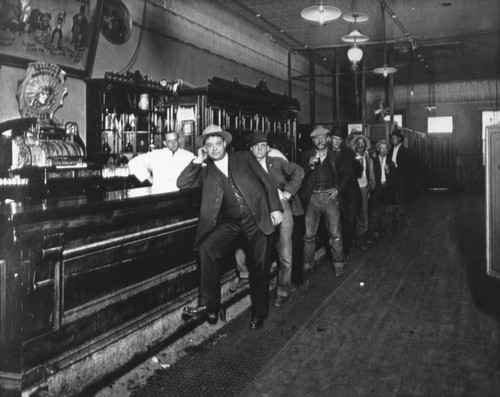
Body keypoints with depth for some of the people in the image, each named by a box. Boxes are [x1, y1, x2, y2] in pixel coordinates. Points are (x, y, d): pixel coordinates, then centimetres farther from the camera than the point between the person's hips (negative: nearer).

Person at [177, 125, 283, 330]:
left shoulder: (244, 157, 9)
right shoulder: (205, 170, 13)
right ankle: (209, 305, -16)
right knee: (206, 248, -22)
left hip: (257, 218, -1)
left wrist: (275, 208, -3)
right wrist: (198, 160, 0)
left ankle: (259, 312, 18)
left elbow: (267, 181, 7)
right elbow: (181, 184, 3)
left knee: (259, 265, -2)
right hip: (228, 222, 1)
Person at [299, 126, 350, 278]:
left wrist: (338, 189, 0)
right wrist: (309, 166, -16)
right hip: (312, 197, 1)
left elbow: (345, 174, 13)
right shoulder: (306, 155, 5)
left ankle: (339, 265, 12)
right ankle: (307, 264, 16)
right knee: (308, 234, 2)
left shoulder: (335, 155, 6)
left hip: (330, 196, 0)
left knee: (335, 234, -2)